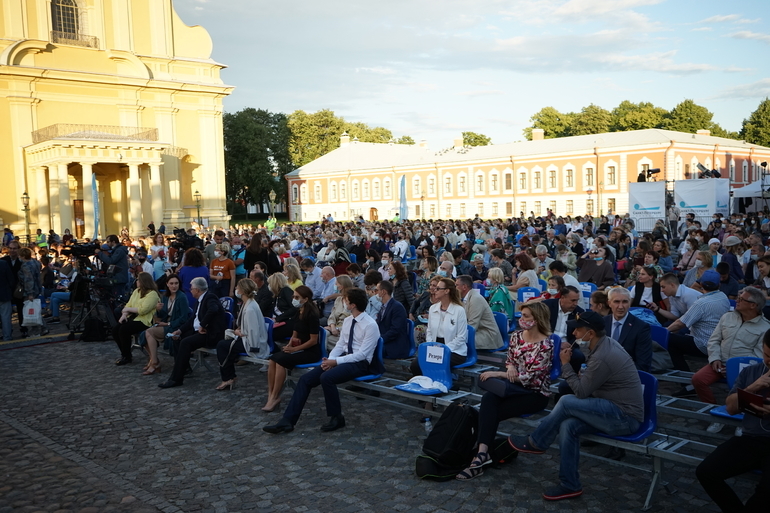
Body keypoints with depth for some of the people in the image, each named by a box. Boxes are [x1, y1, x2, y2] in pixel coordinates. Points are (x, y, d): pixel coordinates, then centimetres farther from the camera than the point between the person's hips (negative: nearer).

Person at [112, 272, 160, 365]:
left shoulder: (152, 294, -13)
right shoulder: (136, 291, 15)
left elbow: (142, 310, -22)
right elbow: (129, 304, 11)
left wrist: (128, 309, -11)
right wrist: (124, 314, -8)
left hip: (144, 321, -9)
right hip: (133, 317, 9)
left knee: (124, 330, -26)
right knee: (115, 330, -10)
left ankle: (127, 357, -10)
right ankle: (124, 354, 6)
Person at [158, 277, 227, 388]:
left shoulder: (210, 298, -15)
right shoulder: (200, 299, 15)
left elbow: (213, 310, -36)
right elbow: (194, 318, 17)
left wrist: (202, 326, -27)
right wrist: (180, 330, 6)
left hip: (212, 334, -10)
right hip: (200, 330, 10)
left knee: (185, 342, -24)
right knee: (178, 338, 5)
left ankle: (176, 378, -22)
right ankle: (184, 368, 11)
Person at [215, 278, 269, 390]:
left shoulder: (250, 309, -25)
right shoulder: (246, 304, 6)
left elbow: (253, 332, -28)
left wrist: (240, 333, -12)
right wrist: (240, 330, 0)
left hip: (252, 344, -10)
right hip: (247, 339, 10)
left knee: (222, 346, -6)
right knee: (223, 343, 6)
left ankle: (228, 378, 10)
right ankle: (229, 377, 11)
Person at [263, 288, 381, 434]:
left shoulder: (370, 325, -15)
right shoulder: (348, 321, 11)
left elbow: (362, 354, -19)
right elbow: (340, 345, 13)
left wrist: (336, 361, -22)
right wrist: (330, 359, -7)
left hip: (360, 363, -8)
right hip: (344, 358, 8)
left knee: (326, 377, -33)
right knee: (306, 379, -8)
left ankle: (337, 418, -11)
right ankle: (287, 421, -9)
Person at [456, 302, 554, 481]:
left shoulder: (545, 345, -16)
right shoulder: (516, 335, 5)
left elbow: (529, 378, -18)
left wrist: (497, 374, -17)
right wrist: (510, 367, -7)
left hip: (536, 394, -6)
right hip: (515, 387, 6)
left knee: (488, 411, -25)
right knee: (489, 399, -28)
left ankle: (482, 454, -17)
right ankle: (482, 454, -35)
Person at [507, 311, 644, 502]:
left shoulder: (602, 358, -25)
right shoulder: (606, 344, 5)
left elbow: (581, 391, -17)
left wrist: (565, 364, -8)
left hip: (624, 417, -9)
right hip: (617, 409, 9)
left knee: (566, 402, -19)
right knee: (568, 426, -10)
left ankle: (535, 443, 1)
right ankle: (570, 485, -1)